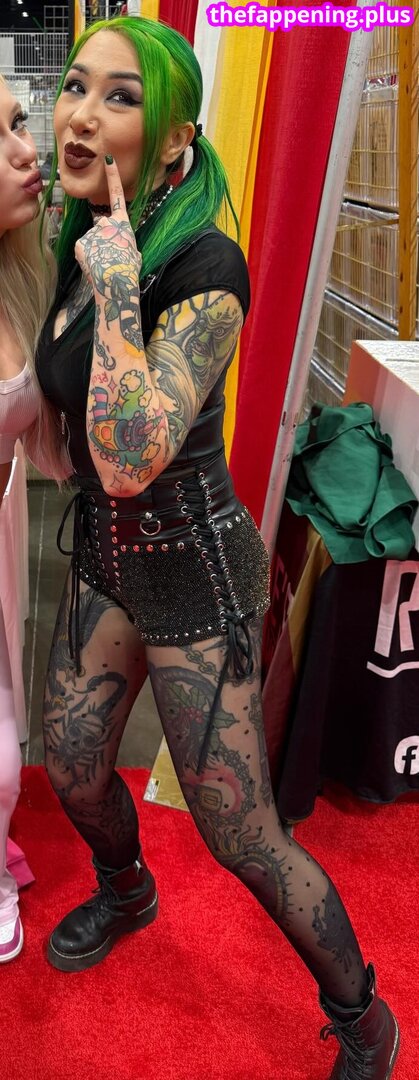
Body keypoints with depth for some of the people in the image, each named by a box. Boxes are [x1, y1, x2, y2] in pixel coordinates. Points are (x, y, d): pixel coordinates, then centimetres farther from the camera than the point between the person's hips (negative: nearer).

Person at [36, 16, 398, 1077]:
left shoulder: (204, 268, -23)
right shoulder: (82, 244, 2)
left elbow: (130, 460, -37)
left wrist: (119, 275, -33)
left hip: (193, 570, -7)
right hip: (103, 552, 8)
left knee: (242, 838, 1)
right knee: (72, 769, 20)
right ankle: (126, 892, 55)